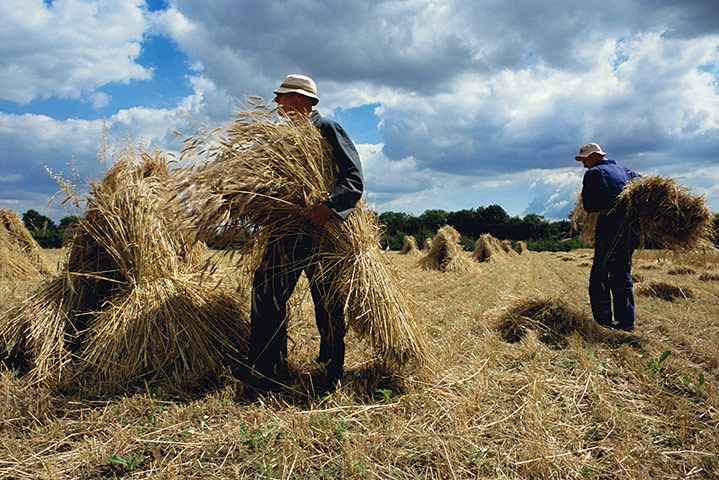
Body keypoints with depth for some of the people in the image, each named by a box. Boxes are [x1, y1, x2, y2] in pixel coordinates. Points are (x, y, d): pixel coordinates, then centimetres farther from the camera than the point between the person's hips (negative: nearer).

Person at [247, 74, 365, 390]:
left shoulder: (328, 130, -2)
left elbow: (354, 179, -12)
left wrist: (329, 206, -28)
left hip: (325, 231, -6)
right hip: (287, 230, 6)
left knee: (329, 305, 1)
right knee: (266, 294, -2)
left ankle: (331, 376, 18)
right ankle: (267, 377, 9)